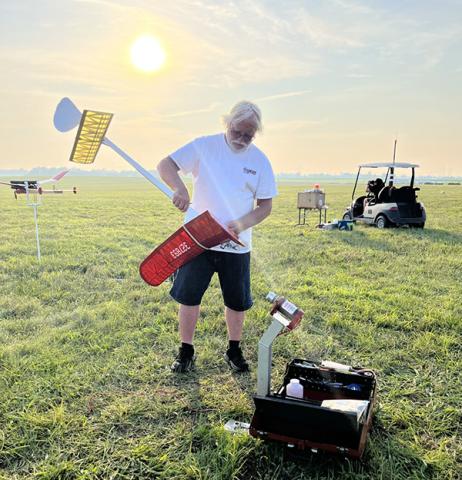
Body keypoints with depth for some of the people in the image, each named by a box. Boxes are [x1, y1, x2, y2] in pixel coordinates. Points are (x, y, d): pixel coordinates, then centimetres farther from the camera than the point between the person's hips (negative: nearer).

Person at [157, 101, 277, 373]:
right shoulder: (205, 146, -6)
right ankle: (186, 351, 23)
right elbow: (166, 165, -10)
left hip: (237, 245, 2)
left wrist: (242, 224, -19)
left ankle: (234, 350, 34)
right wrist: (179, 187, -31)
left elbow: (266, 206, 0)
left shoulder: (260, 161, -1)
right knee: (189, 297, 4)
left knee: (238, 302, 12)